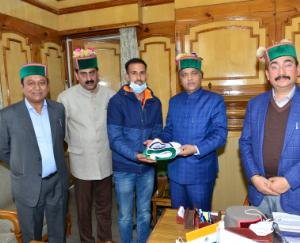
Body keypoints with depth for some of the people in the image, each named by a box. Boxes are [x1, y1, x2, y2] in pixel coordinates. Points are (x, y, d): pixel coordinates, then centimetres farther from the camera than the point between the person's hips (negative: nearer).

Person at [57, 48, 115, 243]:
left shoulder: (110, 95, -6)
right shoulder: (66, 97, -10)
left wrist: (111, 145, 2)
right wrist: (76, 145, 7)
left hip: (105, 161, 2)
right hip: (82, 163, -1)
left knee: (105, 205, 18)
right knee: (84, 207, 16)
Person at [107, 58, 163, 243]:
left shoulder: (155, 102, 3)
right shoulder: (117, 101, -11)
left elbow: (158, 131, 8)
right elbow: (115, 139, -16)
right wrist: (135, 155, -28)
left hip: (148, 168, 4)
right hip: (124, 168, -3)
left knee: (145, 214, 20)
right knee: (125, 216, 14)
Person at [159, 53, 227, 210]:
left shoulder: (214, 100, -7)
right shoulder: (174, 101, 10)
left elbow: (220, 134, -14)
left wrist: (196, 149, -27)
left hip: (201, 171, -4)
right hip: (176, 170, 5)